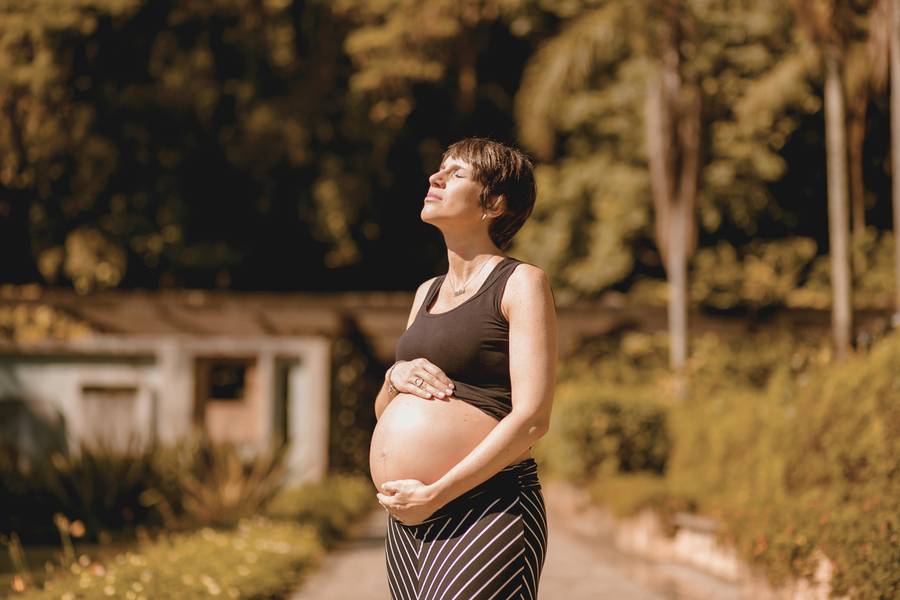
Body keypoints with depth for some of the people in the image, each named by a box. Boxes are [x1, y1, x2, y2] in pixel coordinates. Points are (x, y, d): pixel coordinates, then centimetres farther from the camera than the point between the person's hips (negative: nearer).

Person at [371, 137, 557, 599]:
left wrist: (434, 494, -15)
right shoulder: (428, 293, 19)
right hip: (408, 518, 7)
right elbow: (384, 414, 23)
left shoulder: (522, 283, -2)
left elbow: (532, 418, -12)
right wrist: (395, 378, -1)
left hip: (487, 507, -7)